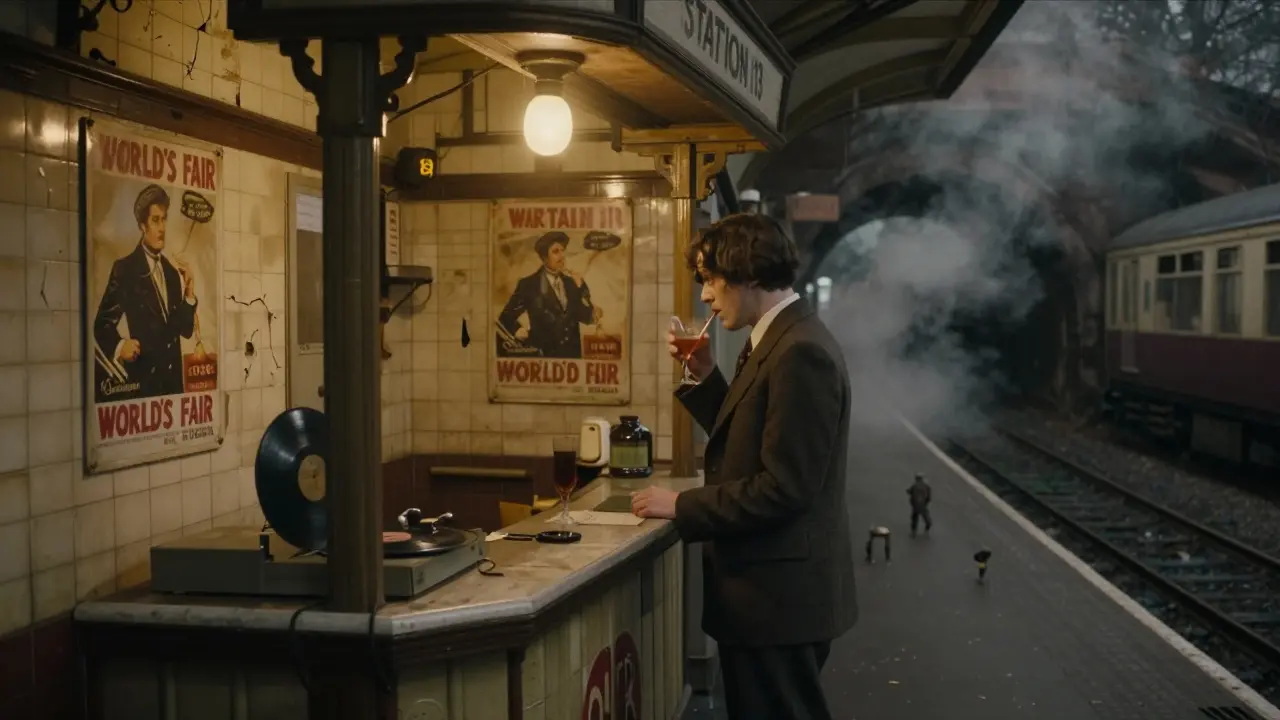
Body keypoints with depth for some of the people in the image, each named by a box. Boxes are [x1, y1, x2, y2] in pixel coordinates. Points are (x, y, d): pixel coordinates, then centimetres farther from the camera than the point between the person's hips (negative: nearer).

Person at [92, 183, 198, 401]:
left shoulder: (174, 271, 13)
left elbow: (186, 329, 12)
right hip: (142, 381, -5)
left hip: (174, 380, 5)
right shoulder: (124, 269, -4)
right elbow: (102, 324, -5)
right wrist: (119, 345, -23)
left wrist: (189, 294, -3)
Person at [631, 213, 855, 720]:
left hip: (780, 593, -10)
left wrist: (682, 507, -17)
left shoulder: (801, 353, -21)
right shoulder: (777, 340, 11)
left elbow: (783, 487, -25)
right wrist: (704, 375, 5)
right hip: (770, 587, 10)